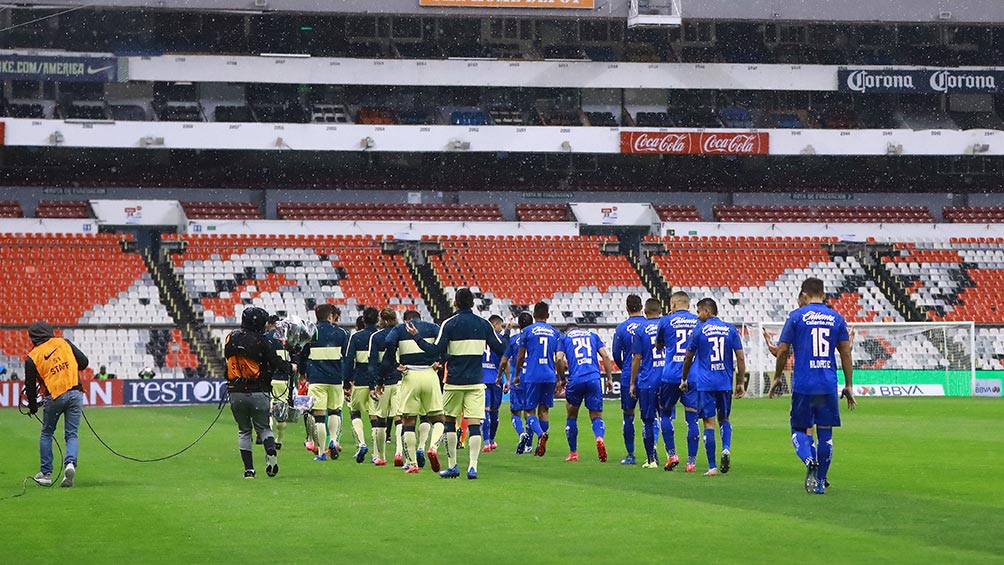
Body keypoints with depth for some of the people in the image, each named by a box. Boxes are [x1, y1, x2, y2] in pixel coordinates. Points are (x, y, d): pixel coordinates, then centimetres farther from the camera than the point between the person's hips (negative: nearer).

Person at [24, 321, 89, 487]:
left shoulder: (32, 357, 1)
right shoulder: (63, 343, 5)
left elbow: (30, 385, 4)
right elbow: (83, 362, 5)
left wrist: (33, 407, 18)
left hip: (54, 397, -1)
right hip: (75, 394, 1)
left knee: (46, 433, 17)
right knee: (71, 435, 8)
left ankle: (45, 474, 15)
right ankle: (70, 463, -19)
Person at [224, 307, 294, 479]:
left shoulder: (231, 338, 3)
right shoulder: (262, 341, -8)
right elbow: (276, 364, -7)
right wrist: (291, 368, 12)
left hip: (236, 393, 2)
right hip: (258, 392, -2)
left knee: (244, 430, 15)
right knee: (263, 427, 13)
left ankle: (248, 469, 6)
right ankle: (271, 451, -17)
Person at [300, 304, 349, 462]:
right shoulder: (341, 333, 3)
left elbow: (302, 357, 6)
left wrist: (304, 375, 21)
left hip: (316, 379, -1)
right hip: (336, 380, 1)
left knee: (319, 416, 0)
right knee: (334, 410, 21)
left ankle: (321, 452, -1)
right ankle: (333, 440, 0)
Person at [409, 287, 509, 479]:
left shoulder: (449, 324, -6)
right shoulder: (484, 324, 3)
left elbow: (436, 351, -12)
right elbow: (500, 348, 7)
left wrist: (417, 337, -1)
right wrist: (506, 333, 25)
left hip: (454, 383, -1)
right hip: (476, 382, 2)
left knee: (450, 422, 12)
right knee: (474, 424, -3)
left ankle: (452, 466, 14)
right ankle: (473, 467, -13)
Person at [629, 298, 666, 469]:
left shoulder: (640, 330, -3)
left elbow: (636, 359, -4)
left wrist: (632, 383, 4)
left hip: (647, 383, -2)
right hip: (667, 380, 2)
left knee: (648, 421, 4)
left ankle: (651, 459, 4)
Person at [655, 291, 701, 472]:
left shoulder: (666, 321, 1)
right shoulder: (698, 322, 6)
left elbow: (658, 345, 17)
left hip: (671, 375, -1)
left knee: (665, 413, 16)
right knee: (692, 418, 2)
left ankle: (671, 455, 8)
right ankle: (691, 461, 0)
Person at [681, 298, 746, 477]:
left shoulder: (699, 331, -2)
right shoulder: (731, 330, 4)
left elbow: (688, 358, 6)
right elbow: (740, 358, 2)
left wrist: (684, 380, 19)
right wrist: (740, 383, 9)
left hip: (705, 383, -2)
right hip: (725, 383, 2)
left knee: (709, 422, 0)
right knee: (724, 418, 19)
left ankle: (712, 467, -2)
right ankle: (726, 448, -9)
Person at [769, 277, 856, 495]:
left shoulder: (796, 316, -1)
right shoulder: (837, 319, 7)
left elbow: (782, 350, 0)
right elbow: (846, 353, 7)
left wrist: (777, 378, 12)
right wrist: (849, 385, 13)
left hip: (803, 385, -2)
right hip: (828, 386, 2)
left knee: (800, 430, 8)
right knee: (825, 433, 10)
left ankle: (809, 460, -21)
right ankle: (820, 482, 12)